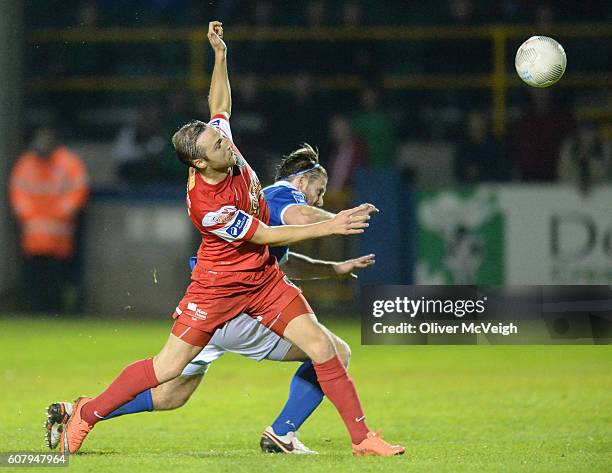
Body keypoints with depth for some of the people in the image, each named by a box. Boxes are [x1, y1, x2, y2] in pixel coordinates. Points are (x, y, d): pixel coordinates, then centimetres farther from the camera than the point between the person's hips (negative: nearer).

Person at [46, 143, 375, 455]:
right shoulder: (285, 195, -1)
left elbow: (286, 263, 42)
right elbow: (301, 218, -27)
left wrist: (337, 269, 35)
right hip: (232, 311, -9)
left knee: (168, 396, 21)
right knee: (335, 352, -2)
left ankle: (73, 413, 13)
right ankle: (281, 434, -4)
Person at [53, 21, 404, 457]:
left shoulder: (223, 148, -10)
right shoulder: (206, 206, -30)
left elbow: (220, 106, 13)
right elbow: (265, 236, -22)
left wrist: (220, 53, 4)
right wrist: (330, 227, -22)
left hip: (263, 278, 7)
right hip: (218, 286, -7)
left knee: (323, 348, -5)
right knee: (168, 367, -3)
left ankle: (363, 438, 1)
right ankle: (87, 414, 16)